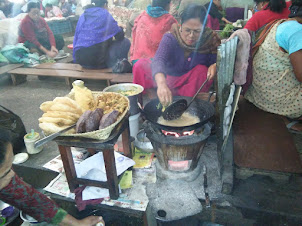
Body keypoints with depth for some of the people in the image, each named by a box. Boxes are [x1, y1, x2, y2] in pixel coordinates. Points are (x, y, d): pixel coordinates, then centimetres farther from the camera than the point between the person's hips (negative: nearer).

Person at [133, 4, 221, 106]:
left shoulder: (210, 41, -13)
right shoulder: (170, 39, -18)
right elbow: (158, 60, -37)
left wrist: (215, 65, -31)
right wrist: (162, 84, -58)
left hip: (188, 84, 1)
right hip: (166, 80, 0)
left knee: (201, 70, -28)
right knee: (141, 64, -20)